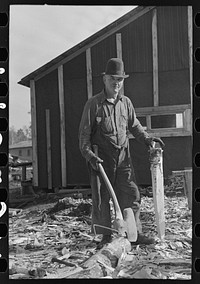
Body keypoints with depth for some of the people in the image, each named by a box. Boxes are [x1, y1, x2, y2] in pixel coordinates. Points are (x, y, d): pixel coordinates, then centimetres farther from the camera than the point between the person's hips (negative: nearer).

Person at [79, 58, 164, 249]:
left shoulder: (126, 102, 9)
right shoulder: (93, 104, -4)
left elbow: (134, 125, 19)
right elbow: (84, 134, -4)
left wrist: (147, 138, 3)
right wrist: (89, 154, -15)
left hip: (123, 156, 4)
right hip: (101, 157, -4)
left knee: (131, 194, 3)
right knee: (101, 197, 2)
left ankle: (135, 233, 13)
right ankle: (105, 236, 13)